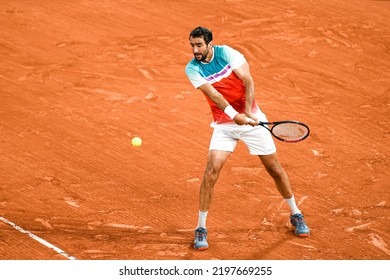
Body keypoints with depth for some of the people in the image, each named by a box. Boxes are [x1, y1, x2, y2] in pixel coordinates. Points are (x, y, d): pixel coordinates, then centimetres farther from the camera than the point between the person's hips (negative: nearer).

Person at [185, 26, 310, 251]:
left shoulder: (226, 52, -12)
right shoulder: (192, 69, -10)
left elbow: (248, 82, -15)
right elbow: (213, 94, -21)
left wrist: (248, 112, -27)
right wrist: (234, 115, -34)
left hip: (251, 119, 0)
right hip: (224, 125, 0)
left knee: (275, 169, 7)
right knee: (212, 171, -16)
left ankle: (296, 215, 27)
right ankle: (201, 229, -6)